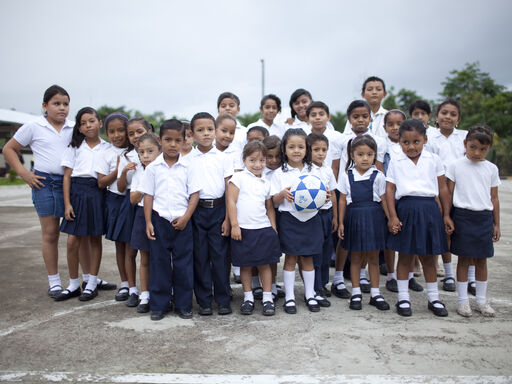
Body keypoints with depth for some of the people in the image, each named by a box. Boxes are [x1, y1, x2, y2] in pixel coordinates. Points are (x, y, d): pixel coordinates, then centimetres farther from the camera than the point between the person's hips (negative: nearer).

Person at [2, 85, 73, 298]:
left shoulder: (74, 129, 7)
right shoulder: (33, 127, 1)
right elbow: (9, 149, 8)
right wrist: (24, 173, -3)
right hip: (45, 183, -2)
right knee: (50, 233, 4)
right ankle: (54, 282, 15)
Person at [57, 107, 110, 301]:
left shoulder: (107, 148, 6)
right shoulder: (75, 147, 7)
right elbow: (67, 176, 2)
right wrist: (67, 203, -5)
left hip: (97, 194, 0)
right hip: (77, 192, 1)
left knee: (95, 240, 6)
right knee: (73, 241, -1)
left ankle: (92, 284, 18)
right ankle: (73, 285, 14)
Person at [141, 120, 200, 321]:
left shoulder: (187, 167, 1)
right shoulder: (153, 167, 2)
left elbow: (194, 194, 0)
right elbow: (148, 195, 3)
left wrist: (185, 218, -10)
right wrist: (148, 222, -3)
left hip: (182, 222, 0)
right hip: (159, 221, 0)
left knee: (184, 263, 6)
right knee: (159, 263, 7)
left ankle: (183, 304, 19)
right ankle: (159, 305, 19)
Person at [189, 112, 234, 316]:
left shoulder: (223, 158, 3)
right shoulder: (187, 158, 3)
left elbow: (229, 190, 2)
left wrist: (227, 218, -4)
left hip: (218, 209, 0)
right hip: (196, 210, 1)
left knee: (220, 255, 2)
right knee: (200, 256, 5)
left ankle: (223, 300, 15)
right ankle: (204, 301, 17)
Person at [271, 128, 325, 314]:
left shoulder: (313, 171, 7)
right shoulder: (279, 173, 0)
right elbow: (274, 200, -1)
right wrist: (283, 194, -21)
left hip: (310, 219, 2)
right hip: (289, 220, -2)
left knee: (308, 258, 10)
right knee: (290, 258, 4)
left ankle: (310, 295, 24)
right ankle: (290, 297, 16)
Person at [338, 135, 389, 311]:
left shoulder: (378, 176, -1)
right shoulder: (347, 176, 1)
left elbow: (383, 200, 2)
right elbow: (343, 200, 4)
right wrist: (341, 222, 2)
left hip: (374, 218, 0)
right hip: (354, 218, 0)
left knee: (373, 258, 9)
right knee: (355, 257, 10)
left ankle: (375, 293, 20)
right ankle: (356, 293, 20)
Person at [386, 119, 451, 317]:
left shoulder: (434, 160, 6)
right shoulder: (395, 162, 3)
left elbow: (443, 188, 8)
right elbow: (390, 190, 0)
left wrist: (446, 215, 6)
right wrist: (393, 217, -8)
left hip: (429, 210, 1)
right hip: (405, 210, -1)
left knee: (428, 256, 11)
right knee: (404, 256, 7)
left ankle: (434, 298, 26)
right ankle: (403, 298, 19)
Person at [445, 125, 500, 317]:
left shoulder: (492, 169, 7)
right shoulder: (455, 165, -1)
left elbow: (494, 198, 11)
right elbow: (449, 194, 1)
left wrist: (496, 224, 11)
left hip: (485, 217, 3)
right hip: (463, 216, -3)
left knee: (481, 259, 10)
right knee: (464, 258, 3)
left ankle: (481, 300, 21)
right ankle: (462, 300, 14)